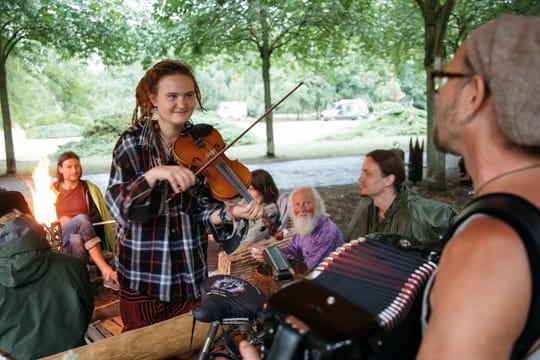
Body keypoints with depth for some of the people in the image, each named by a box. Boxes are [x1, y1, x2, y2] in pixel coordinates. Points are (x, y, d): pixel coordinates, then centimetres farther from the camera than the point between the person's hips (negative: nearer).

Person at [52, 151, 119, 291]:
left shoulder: (89, 188, 10)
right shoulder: (52, 191, 13)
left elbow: (98, 217, 4)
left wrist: (70, 221, -10)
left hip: (83, 238, 0)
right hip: (60, 238, 0)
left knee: (76, 239, -39)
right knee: (81, 219, -35)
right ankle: (105, 269, -44)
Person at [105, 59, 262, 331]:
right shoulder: (131, 143, -7)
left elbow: (205, 208, -8)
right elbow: (117, 205, -17)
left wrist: (231, 213, -29)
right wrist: (154, 174, -34)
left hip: (190, 275, 1)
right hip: (140, 274, 0)